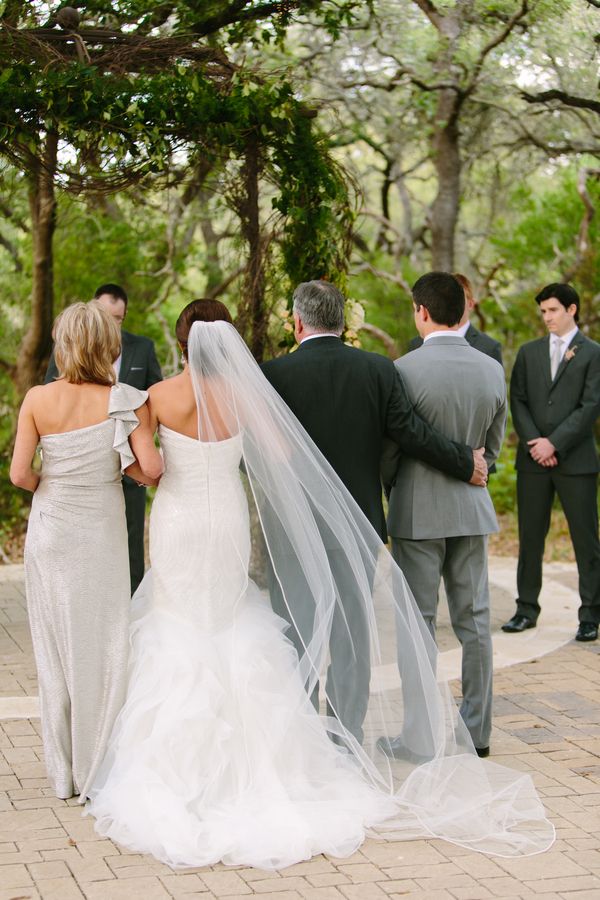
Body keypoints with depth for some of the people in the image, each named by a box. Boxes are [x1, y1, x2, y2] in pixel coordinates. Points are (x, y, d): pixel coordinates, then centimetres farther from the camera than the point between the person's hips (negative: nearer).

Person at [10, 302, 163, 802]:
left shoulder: (38, 400, -8)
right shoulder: (124, 401, -11)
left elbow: (19, 474, -11)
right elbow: (151, 467, -18)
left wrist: (45, 485, 10)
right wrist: (125, 467, 3)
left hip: (51, 532, 1)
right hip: (103, 534, -1)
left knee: (57, 649, 12)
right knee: (105, 648, 10)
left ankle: (64, 774, 22)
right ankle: (100, 771, 16)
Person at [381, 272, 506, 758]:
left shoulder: (406, 369, -15)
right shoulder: (493, 370, 0)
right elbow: (493, 447, 11)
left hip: (418, 511, -4)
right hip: (472, 508, 5)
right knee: (474, 620, 11)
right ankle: (477, 731, 18)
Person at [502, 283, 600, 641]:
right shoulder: (529, 352, 13)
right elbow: (518, 401, 7)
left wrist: (554, 443, -13)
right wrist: (535, 444, -7)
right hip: (533, 460, 4)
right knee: (530, 537, 7)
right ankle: (527, 609, 16)